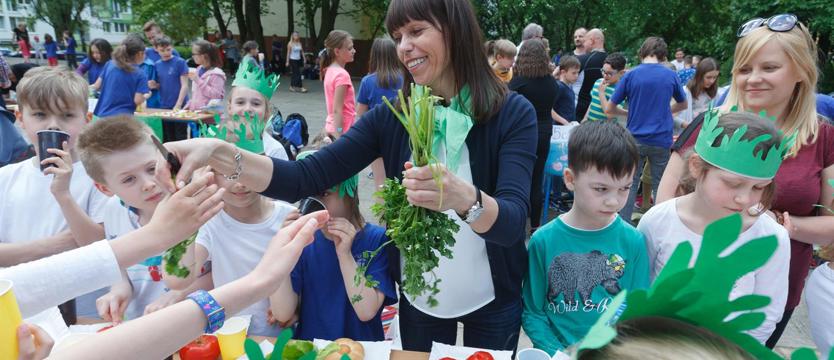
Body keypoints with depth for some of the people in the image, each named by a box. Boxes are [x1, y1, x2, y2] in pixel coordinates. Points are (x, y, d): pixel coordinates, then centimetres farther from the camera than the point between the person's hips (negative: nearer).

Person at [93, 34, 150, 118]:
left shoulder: (109, 64, 6)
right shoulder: (140, 74, -6)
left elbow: (97, 86, 10)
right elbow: (138, 100, -12)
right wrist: (147, 95, 8)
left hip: (102, 114, 5)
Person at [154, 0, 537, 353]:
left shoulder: (513, 114, -15)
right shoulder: (390, 117, -8)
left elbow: (512, 223, -26)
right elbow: (306, 178, -16)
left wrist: (463, 197, -48)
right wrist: (219, 154, -31)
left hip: (493, 304, -1)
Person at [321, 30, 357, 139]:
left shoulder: (329, 71, 8)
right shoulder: (342, 75, -18)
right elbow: (337, 110, -22)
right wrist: (340, 139, -23)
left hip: (333, 127, 9)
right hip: (342, 130, -9)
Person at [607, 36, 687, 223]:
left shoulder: (630, 75, -4)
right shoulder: (671, 75, 0)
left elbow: (609, 109, -3)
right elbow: (683, 104, 17)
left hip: (635, 139, -1)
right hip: (661, 140, 1)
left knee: (630, 185, 8)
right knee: (660, 187, 10)